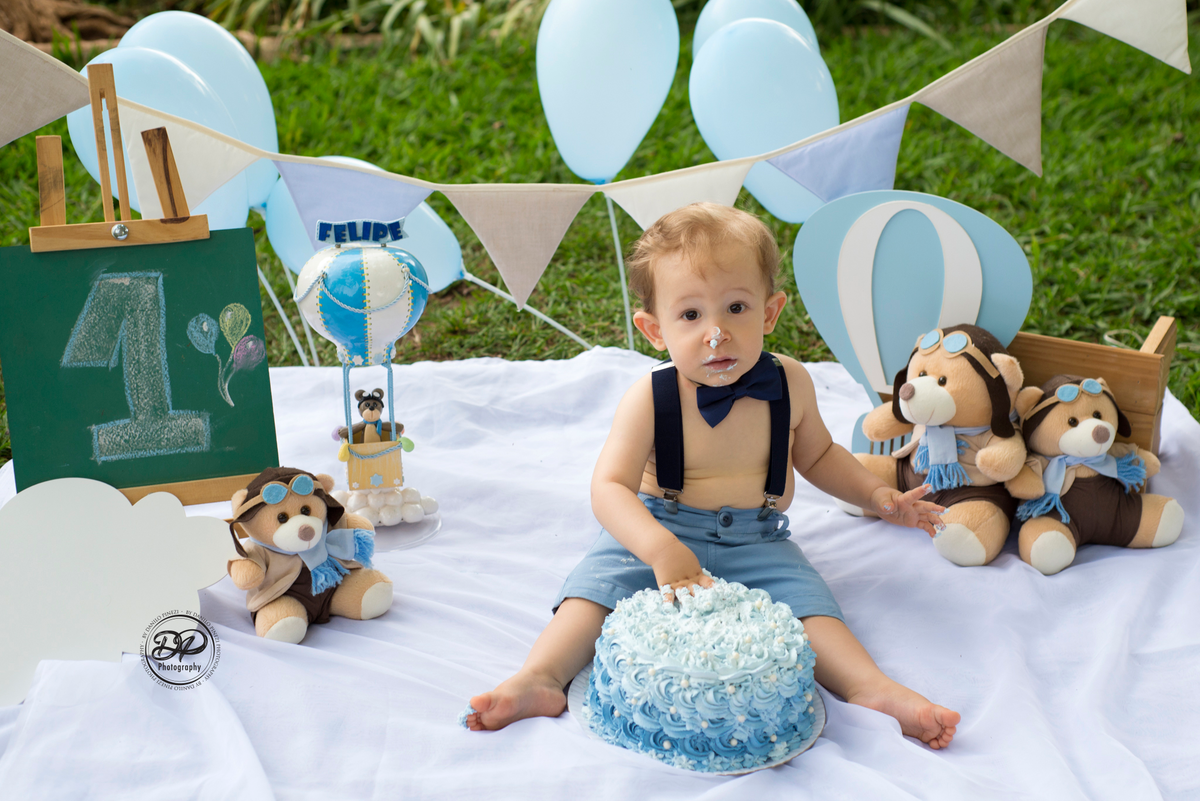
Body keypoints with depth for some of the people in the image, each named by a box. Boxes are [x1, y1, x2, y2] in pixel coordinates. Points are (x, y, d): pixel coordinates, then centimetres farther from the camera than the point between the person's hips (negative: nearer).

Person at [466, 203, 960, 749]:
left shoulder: (789, 384, -3)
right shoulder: (649, 399, -15)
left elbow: (816, 455, 18)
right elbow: (610, 486, -24)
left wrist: (875, 494, 3)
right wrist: (660, 549, -41)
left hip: (756, 542, 2)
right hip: (655, 534, -1)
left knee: (803, 597, -24)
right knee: (600, 580, -25)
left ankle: (872, 688, -31)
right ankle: (541, 676, -34)